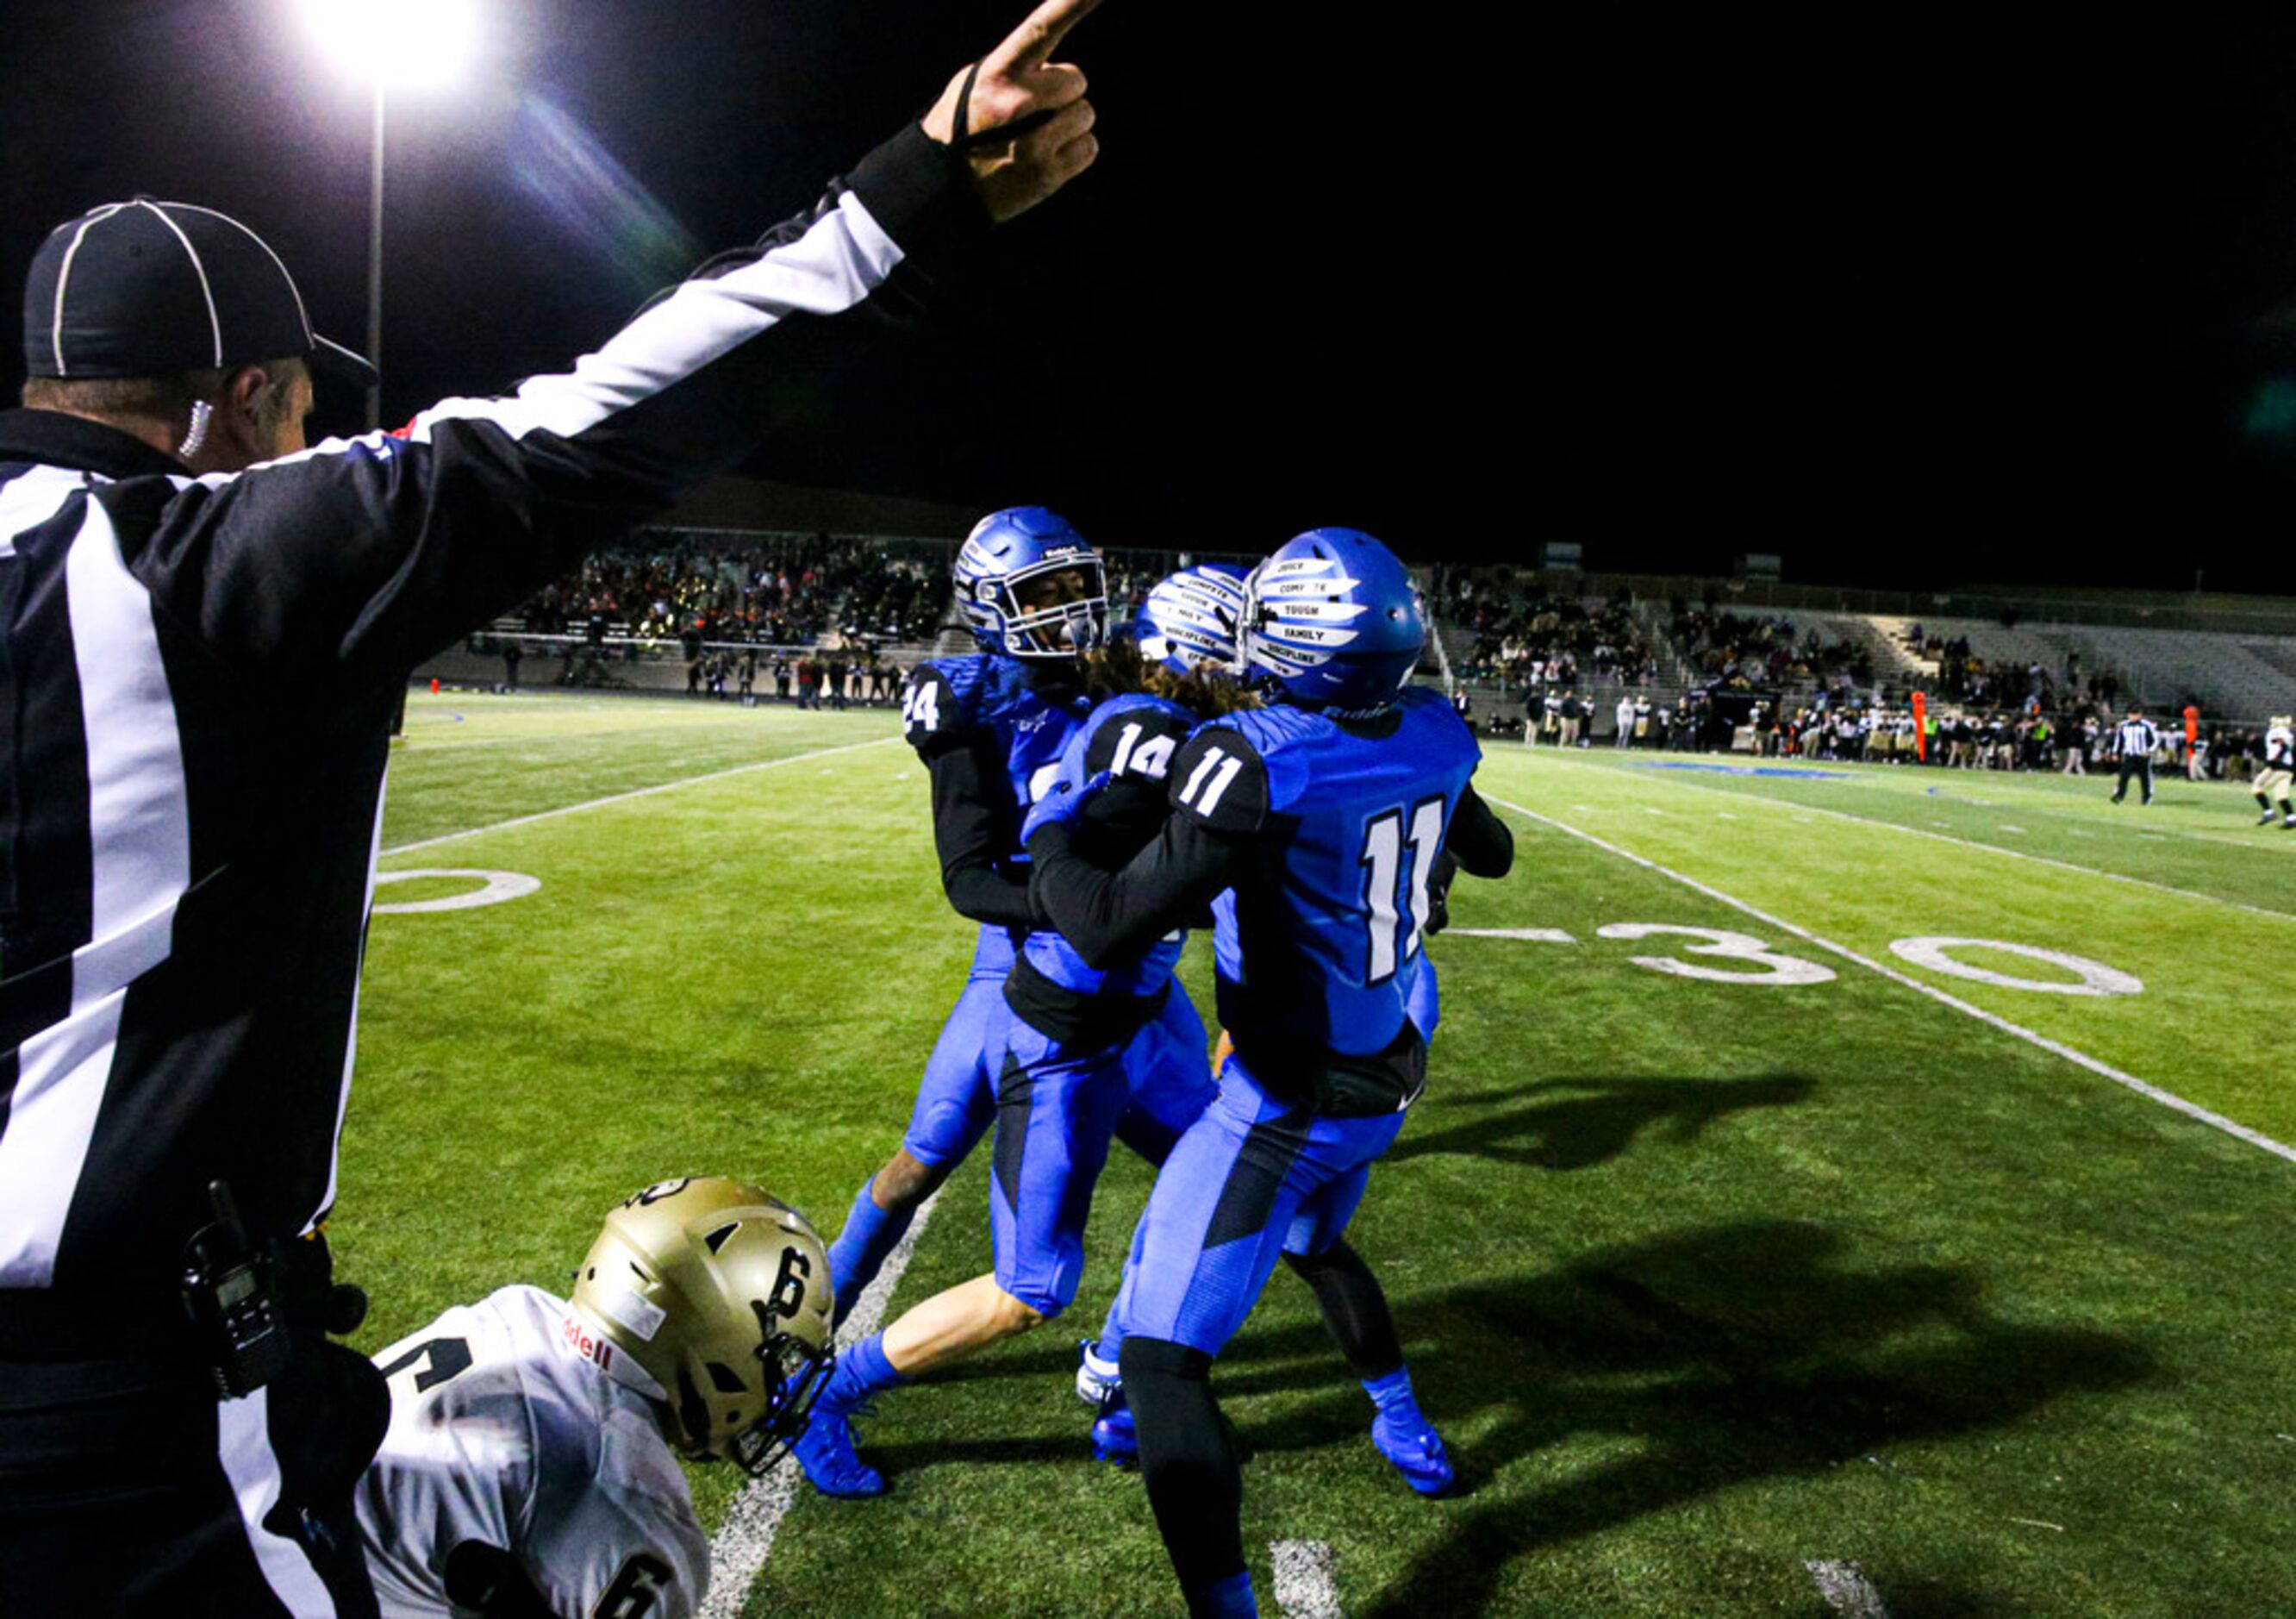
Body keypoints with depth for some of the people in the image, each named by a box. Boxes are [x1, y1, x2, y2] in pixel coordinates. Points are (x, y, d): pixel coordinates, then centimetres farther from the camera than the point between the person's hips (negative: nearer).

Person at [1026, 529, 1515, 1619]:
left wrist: (1049, 844, -10)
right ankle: (1408, 1434, 54)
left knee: (1162, 1356, 1)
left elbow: (1112, 929, -29)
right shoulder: (1433, 735, -6)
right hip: (1386, 1081, 8)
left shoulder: (1257, 762, -28)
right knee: (1315, 1244, 36)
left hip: (1287, 1106, -8)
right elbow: (1490, 855, 15)